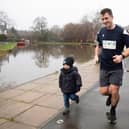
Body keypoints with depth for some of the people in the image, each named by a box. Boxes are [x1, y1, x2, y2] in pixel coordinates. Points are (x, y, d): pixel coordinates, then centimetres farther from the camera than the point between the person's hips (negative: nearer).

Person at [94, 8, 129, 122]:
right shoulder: (101, 31, 3)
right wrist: (96, 56, 0)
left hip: (116, 68, -3)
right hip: (104, 67, 4)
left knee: (114, 91, -6)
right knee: (104, 91, 1)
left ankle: (113, 112, 24)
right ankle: (111, 95, 40)